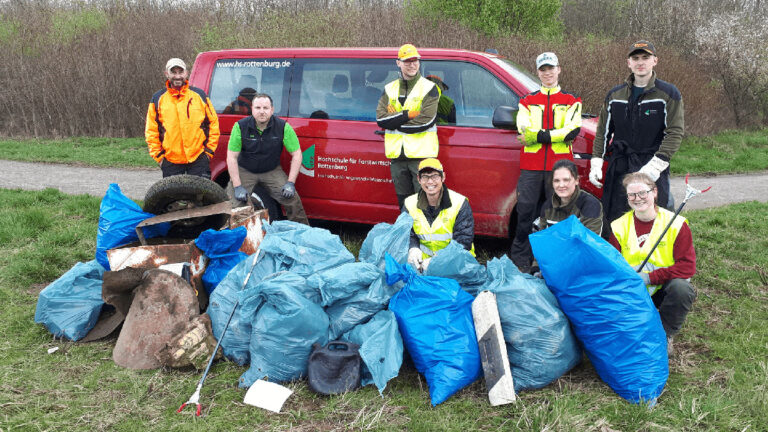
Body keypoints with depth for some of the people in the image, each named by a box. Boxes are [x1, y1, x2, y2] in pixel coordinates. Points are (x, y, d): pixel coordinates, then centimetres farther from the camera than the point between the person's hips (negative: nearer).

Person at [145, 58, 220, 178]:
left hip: (199, 159, -1)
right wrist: (158, 155, 2)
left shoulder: (199, 95, 5)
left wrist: (209, 150, 1)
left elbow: (213, 123, 7)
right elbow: (151, 131, 8)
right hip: (170, 161, 1)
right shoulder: (158, 99, 5)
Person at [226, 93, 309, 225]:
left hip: (272, 171, 1)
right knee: (232, 202, -18)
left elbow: (296, 155, -9)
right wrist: (238, 186, -18)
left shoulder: (283, 127, -14)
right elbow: (232, 157, -12)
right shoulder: (240, 126, -15)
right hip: (245, 171, 0)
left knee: (292, 198, -15)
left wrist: (291, 183, -16)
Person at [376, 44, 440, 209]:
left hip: (421, 153, -4)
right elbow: (380, 119, -3)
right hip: (397, 154, 4)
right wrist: (410, 114, -10)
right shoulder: (389, 89, 12)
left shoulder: (429, 88, 0)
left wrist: (394, 121, -7)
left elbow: (425, 121, -14)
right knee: (404, 202, 12)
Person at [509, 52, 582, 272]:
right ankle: (520, 260, 9)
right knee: (525, 212, -1)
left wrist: (540, 134, -13)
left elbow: (572, 130, -6)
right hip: (531, 166, 1)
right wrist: (555, 134, -13)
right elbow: (524, 132, -2)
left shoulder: (571, 101, 12)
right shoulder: (527, 101, 15)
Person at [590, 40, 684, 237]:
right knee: (612, 220, 5)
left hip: (653, 169, -3)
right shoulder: (615, 95, 12)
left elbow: (675, 133, -7)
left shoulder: (669, 94, 0)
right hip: (619, 167, 3)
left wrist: (656, 165, -18)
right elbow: (603, 131, 15)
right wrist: (596, 162, 4)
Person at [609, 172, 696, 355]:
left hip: (664, 287, -1)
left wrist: (650, 277, -23)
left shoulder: (675, 223, -9)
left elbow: (687, 266, -14)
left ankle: (664, 335, -6)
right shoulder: (619, 226, -2)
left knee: (682, 288, -34)